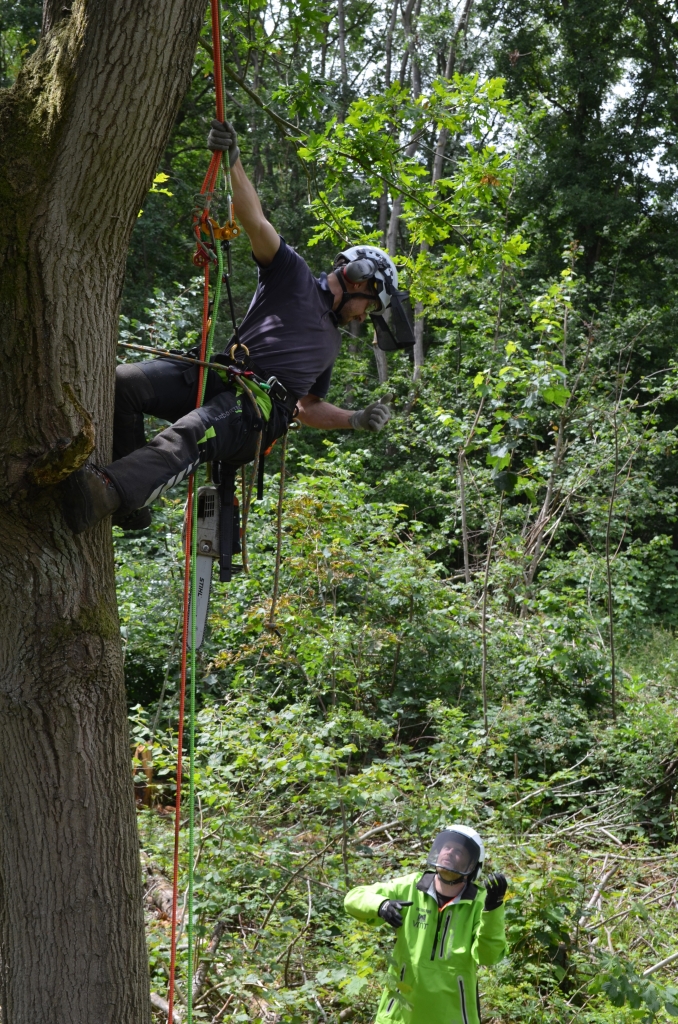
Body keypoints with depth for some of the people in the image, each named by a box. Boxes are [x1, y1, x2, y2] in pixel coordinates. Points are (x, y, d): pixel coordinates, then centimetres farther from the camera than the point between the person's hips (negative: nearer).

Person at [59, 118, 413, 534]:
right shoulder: (294, 274, 17)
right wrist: (232, 160, -14)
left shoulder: (331, 343, 32)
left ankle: (107, 492, -58)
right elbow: (257, 222, 1)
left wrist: (357, 419, 20)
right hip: (219, 376, -1)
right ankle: (132, 503, -24)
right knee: (124, 381, -26)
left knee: (191, 434, -33)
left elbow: (308, 406, 36)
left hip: (257, 412, 1)